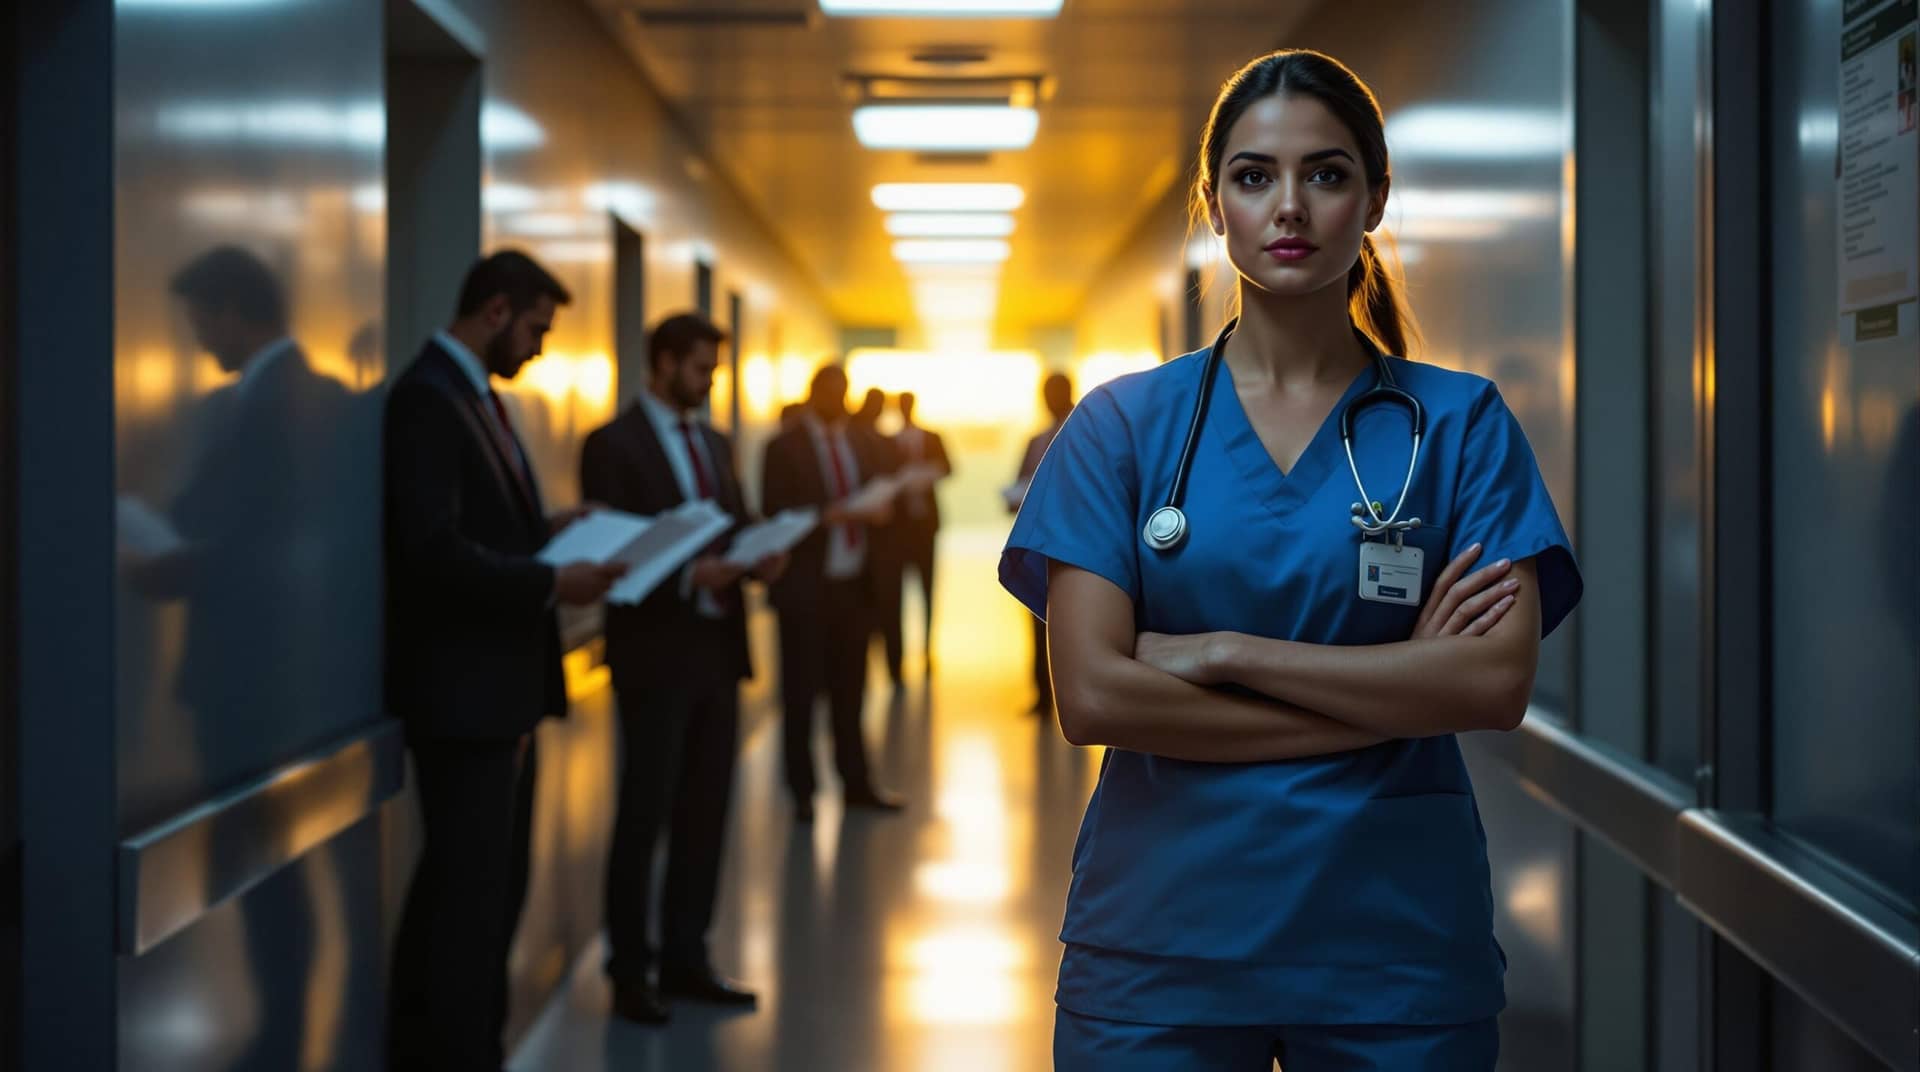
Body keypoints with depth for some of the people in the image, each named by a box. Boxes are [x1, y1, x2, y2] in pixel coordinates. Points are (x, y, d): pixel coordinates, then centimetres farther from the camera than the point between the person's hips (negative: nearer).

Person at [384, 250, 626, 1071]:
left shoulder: (472, 393, 15)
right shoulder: (427, 396, -16)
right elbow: (434, 549, -24)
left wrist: (549, 528, 5)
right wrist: (550, 583, -23)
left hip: (501, 683, 10)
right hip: (462, 687, -10)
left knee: (489, 884, 16)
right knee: (472, 889, -3)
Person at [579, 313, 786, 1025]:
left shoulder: (715, 445, 16)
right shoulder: (615, 444, -6)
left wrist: (759, 560, -3)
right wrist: (685, 575, -24)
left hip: (718, 646, 7)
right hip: (657, 652, -7)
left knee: (706, 812, 10)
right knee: (644, 814, -1)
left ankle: (685, 960, 20)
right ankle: (629, 972, 9)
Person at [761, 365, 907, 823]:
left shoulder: (863, 446, 14)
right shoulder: (784, 448, -3)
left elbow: (881, 500, 15)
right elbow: (774, 514, -9)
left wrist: (876, 509, -7)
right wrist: (825, 517, -22)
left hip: (854, 583, 5)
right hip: (805, 585, -4)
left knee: (850, 690, 10)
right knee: (801, 692, 2)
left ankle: (857, 784, 17)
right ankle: (803, 791, 10)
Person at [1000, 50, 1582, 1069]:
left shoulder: (1459, 423, 2)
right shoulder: (1125, 423, 1)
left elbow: (1498, 682, -10)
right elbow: (1092, 696, -9)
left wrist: (1225, 652, -13)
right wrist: (1388, 696, -10)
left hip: (1394, 940, 0)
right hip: (1163, 936, 0)